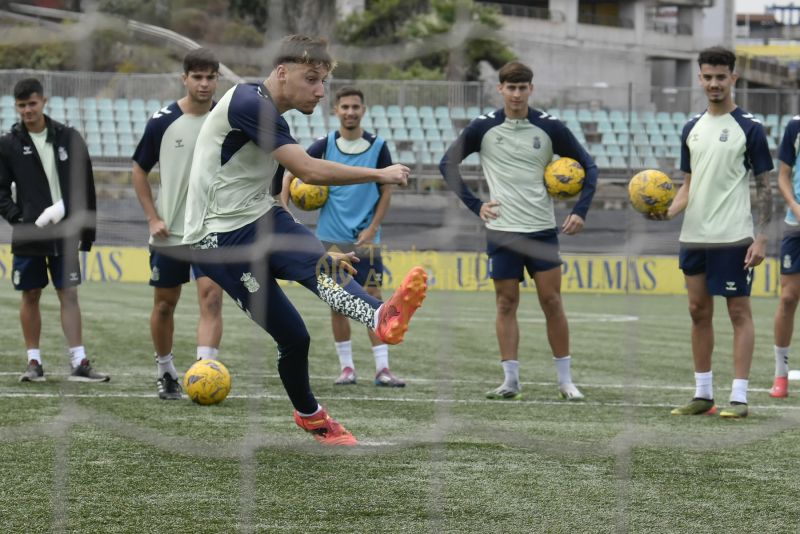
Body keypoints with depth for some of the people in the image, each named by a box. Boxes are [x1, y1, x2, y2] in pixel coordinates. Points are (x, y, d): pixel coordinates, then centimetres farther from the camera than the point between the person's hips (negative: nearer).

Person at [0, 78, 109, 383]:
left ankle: (79, 363, -3)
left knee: (69, 294, -1)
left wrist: (87, 230, 5)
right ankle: (34, 362, 12)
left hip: (65, 233, 0)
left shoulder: (68, 138, 4)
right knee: (31, 296, 5)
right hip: (28, 235, 0)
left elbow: (85, 187, 8)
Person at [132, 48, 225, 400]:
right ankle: (165, 373, 28)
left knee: (211, 296, -17)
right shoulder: (162, 122, -4)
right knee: (164, 304, 9)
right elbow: (139, 171, 5)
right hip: (169, 232, 0)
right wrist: (152, 218, -3)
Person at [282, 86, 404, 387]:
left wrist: (372, 229, -5)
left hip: (365, 238, -1)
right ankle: (346, 367, 11)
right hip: (331, 238, 1)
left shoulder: (378, 147, 0)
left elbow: (386, 191, 5)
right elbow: (291, 174, 9)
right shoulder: (325, 146, 1)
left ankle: (382, 369, -4)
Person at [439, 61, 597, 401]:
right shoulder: (484, 128, 0)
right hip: (501, 230, 0)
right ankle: (510, 381, 5)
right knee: (506, 303, 2)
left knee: (551, 301, -1)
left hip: (542, 229, 0)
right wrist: (475, 205, 0)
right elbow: (448, 164, 9)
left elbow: (588, 166, 8)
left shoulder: (549, 127, 0)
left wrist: (580, 211, -3)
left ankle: (565, 380, 5)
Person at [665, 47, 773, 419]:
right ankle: (703, 394, 17)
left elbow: (763, 186, -4)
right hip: (693, 236, 6)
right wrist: (668, 211, -2)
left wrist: (761, 238, -12)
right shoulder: (692, 128, 12)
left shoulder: (748, 128, -4)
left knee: (739, 312, -3)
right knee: (699, 311, 10)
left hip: (733, 237, -6)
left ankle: (738, 398, -2)